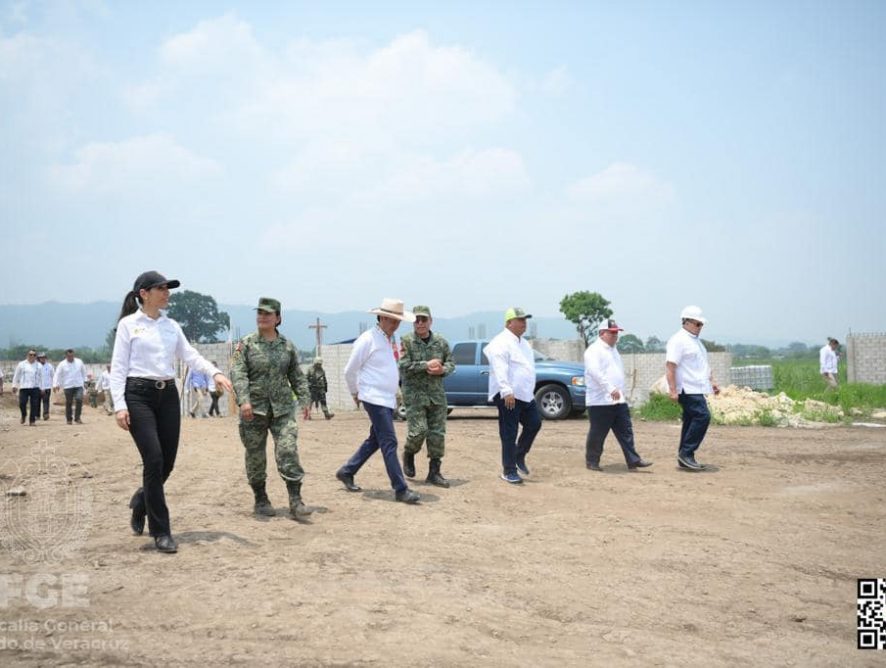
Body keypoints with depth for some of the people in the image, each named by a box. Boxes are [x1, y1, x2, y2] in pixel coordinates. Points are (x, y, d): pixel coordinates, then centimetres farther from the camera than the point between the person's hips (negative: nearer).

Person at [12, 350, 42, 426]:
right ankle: (24, 415, 22)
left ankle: (32, 421, 6)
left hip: (35, 388, 0)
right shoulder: (21, 364, 7)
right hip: (24, 387, 0)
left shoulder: (39, 366, 9)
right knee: (22, 403, -8)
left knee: (34, 405, -3)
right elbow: (16, 376, 11)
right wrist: (14, 386, 6)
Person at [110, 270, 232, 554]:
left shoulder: (171, 326, 14)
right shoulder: (128, 324, 0)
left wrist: (215, 372, -13)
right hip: (139, 394, -5)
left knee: (167, 463, 5)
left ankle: (140, 503, 36)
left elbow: (190, 355, 6)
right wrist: (119, 405, -13)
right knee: (154, 460, -11)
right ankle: (161, 531, 0)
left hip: (168, 395, 5)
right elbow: (118, 367, -4)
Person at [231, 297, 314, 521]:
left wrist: (305, 400, 4)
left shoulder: (287, 346, 8)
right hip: (254, 408, -1)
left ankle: (295, 502, -11)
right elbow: (238, 373, -10)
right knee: (255, 456, 7)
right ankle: (260, 500, 24)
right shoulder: (246, 344, 0)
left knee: (288, 452, -11)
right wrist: (243, 400, -23)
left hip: (282, 408, 1)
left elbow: (297, 376, 14)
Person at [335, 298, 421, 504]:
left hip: (389, 399, 9)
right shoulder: (367, 340, -12)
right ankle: (401, 490, -8)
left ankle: (346, 472, 31)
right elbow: (350, 371, -7)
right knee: (389, 443, -10)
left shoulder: (392, 340, 12)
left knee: (375, 440, 16)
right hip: (375, 399, -9)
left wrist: (395, 391, 17)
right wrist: (355, 393, 4)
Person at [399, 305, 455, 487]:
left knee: (438, 434, 2)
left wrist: (442, 369, -9)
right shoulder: (406, 341, -4)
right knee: (418, 431, -12)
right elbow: (404, 365, -14)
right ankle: (408, 454, 21)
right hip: (414, 394, -4)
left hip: (437, 394, 4)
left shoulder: (441, 342, 8)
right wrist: (426, 365, -19)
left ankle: (434, 472, 10)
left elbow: (451, 363, 12)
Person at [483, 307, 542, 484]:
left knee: (534, 424, 8)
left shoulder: (523, 343, 18)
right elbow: (500, 369, -24)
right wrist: (506, 391, -33)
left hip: (525, 395, 9)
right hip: (508, 396, -9)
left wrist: (531, 392, 25)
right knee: (509, 434, -3)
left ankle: (519, 456, 27)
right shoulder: (501, 343, -13)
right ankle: (509, 471, 5)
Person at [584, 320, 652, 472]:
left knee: (626, 432, 4)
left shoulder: (613, 350, 19)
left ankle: (633, 460, 4)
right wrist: (611, 388, -33)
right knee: (597, 433, 1)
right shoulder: (594, 350, -10)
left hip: (618, 401, 8)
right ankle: (592, 461, 13)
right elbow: (595, 372, -25)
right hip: (600, 401, -8)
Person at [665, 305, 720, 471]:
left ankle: (685, 459, 14)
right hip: (687, 389, -10)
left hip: (697, 389, 10)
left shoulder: (696, 341, 20)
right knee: (703, 416, -18)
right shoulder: (678, 340, -12)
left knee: (692, 420, 9)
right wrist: (673, 390, -23)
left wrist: (712, 381, 21)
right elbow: (670, 366, -18)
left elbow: (703, 364, 30)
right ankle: (686, 453, -12)